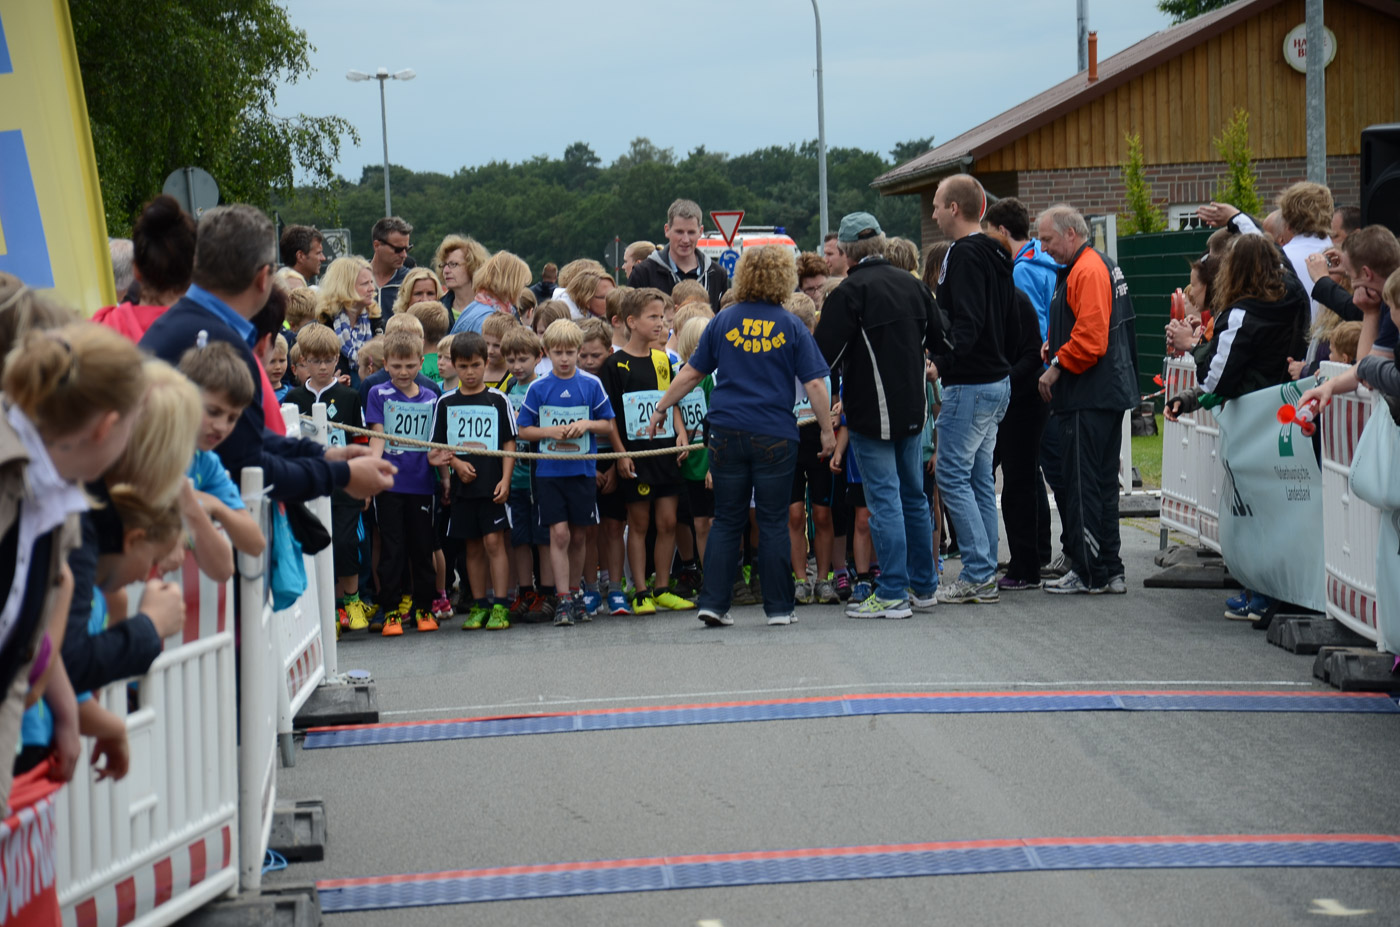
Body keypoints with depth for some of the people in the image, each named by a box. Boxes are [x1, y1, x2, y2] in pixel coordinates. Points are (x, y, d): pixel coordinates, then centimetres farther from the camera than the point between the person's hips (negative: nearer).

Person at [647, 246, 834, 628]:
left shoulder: (723, 321, 4)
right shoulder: (791, 327, -2)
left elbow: (691, 373, 9)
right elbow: (815, 384, -4)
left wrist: (661, 408, 20)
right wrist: (827, 430, 5)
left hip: (727, 434, 2)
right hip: (775, 436, -2)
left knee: (727, 521, 9)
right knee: (773, 523, 4)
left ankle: (713, 603, 4)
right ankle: (778, 607, 8)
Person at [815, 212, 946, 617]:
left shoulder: (852, 291, -14)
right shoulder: (912, 284, 6)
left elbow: (826, 353, -14)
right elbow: (940, 338, 14)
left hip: (872, 413, -7)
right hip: (912, 409, 7)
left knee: (884, 499, -4)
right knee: (913, 495, 15)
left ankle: (892, 594, -3)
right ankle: (923, 586, 20)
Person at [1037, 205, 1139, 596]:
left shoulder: (1088, 272, -15)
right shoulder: (1101, 266, 19)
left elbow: (1090, 338, -23)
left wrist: (1057, 367, -12)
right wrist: (1053, 348, 13)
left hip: (1089, 398, -11)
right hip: (1109, 392, 11)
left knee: (1082, 484, -5)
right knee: (1103, 482, 13)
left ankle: (1089, 573, -2)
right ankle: (1110, 571, 17)